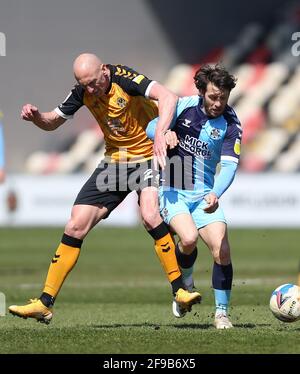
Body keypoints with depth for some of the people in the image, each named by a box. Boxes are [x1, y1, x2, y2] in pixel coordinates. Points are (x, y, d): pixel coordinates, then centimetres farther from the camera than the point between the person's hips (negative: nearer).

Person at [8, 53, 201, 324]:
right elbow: (52, 122, 9)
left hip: (149, 157, -6)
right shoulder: (83, 91, -4)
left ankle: (180, 291, -21)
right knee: (75, 226, -1)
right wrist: (35, 116, -14)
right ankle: (45, 304, 5)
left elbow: (168, 98, -36)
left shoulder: (124, 78, -23)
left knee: (150, 215, -32)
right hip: (115, 160, 6)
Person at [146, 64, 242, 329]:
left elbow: (229, 165, -18)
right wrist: (165, 133, -22)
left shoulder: (231, 124, -8)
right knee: (189, 238, -26)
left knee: (222, 249, -14)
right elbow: (151, 128, 3)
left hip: (204, 194, 1)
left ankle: (222, 312, 1)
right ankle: (185, 284, 5)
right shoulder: (184, 106, -5)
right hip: (172, 189, -1)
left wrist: (215, 194, -37)